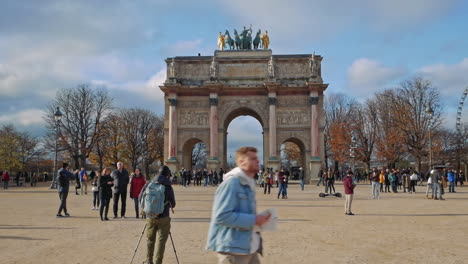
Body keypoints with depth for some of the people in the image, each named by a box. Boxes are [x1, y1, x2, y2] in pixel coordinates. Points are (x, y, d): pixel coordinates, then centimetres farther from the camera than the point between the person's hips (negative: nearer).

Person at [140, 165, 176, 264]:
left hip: (150, 217, 4)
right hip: (163, 217, -4)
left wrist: (145, 208, 23)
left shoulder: (149, 184, 0)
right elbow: (173, 204, -1)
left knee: (150, 239, 17)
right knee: (161, 240, 3)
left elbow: (140, 198, 6)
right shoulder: (168, 187, -8)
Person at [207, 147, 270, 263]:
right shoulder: (232, 182, -17)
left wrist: (258, 219, 4)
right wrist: (253, 220, -21)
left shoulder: (248, 183, 13)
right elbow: (222, 216, -24)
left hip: (249, 247, 9)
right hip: (233, 248, -9)